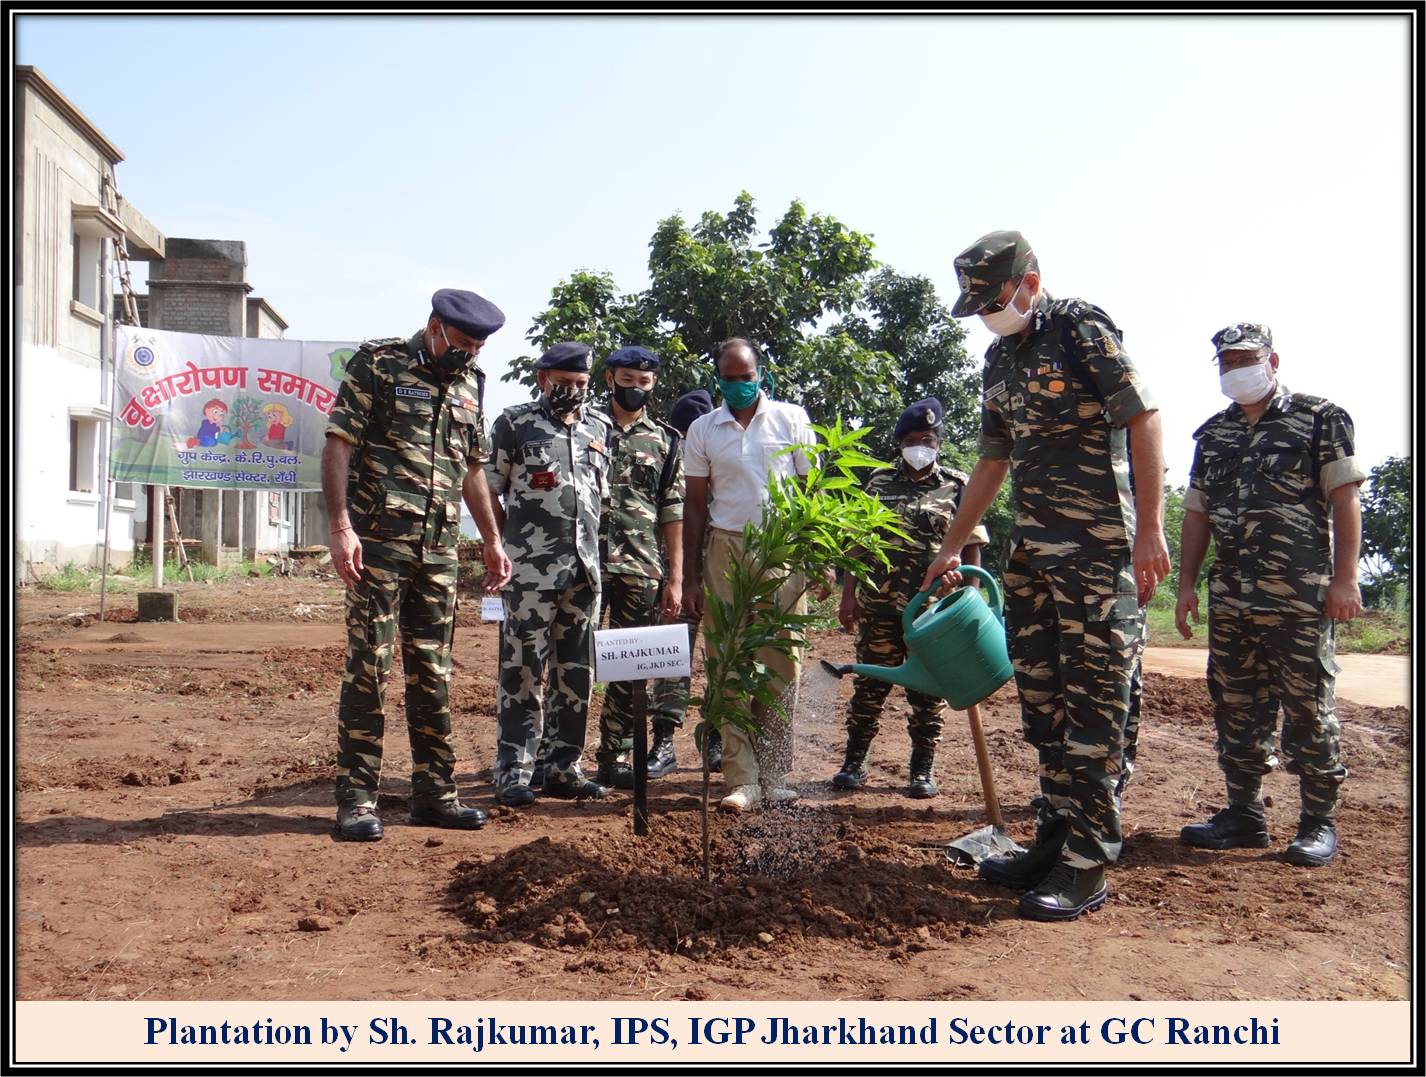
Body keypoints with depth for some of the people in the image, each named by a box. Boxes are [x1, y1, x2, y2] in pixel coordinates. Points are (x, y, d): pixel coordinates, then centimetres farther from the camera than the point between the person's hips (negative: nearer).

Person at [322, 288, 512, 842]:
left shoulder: (469, 384, 16)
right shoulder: (377, 364, -2)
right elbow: (338, 446, -8)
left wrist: (492, 540, 21)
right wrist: (341, 527, -18)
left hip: (440, 549, 6)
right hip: (379, 543, -5)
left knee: (433, 674, 10)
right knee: (369, 669, -4)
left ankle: (434, 793, 18)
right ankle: (356, 799, 4)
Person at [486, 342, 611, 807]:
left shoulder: (598, 428, 16)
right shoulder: (514, 423, 1)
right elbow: (486, 492, 1)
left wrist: (592, 550, 13)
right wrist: (506, 545, -4)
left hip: (585, 566, 6)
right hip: (531, 570, -5)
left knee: (576, 672, 9)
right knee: (523, 670, -4)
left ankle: (563, 767, 19)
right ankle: (513, 771, 3)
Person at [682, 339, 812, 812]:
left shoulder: (791, 419, 6)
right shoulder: (703, 430, 9)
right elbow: (695, 506, 9)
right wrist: (691, 577, 4)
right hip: (726, 550, 1)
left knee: (782, 666, 1)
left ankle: (774, 776, 9)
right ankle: (743, 779, 4)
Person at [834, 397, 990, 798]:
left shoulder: (958, 486, 3)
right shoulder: (879, 482, 9)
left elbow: (972, 548, 3)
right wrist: (848, 595, 3)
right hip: (880, 605, 1)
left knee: (928, 690, 6)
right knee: (870, 684, 5)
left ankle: (923, 770, 16)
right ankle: (854, 763, 16)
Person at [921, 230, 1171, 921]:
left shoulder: (1081, 329, -7)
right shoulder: (1000, 359, 16)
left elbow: (1144, 420, -12)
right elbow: (994, 460, 23)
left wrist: (1150, 529, -18)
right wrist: (952, 547, 25)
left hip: (1097, 550, -8)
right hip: (1032, 549, 8)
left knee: (1092, 702, -5)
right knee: (1039, 696, 11)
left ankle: (1086, 866, 1)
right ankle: (1054, 837, 21)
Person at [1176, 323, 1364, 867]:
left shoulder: (1319, 418, 0)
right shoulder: (1212, 434, 15)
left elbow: (1345, 500, -4)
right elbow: (1196, 513, 16)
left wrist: (1344, 578, -11)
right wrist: (1187, 584, 11)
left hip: (1302, 598, -5)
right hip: (1230, 599, 5)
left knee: (1309, 712, 0)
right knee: (1236, 711, 9)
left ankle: (1319, 823, 11)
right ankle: (1244, 814, 20)